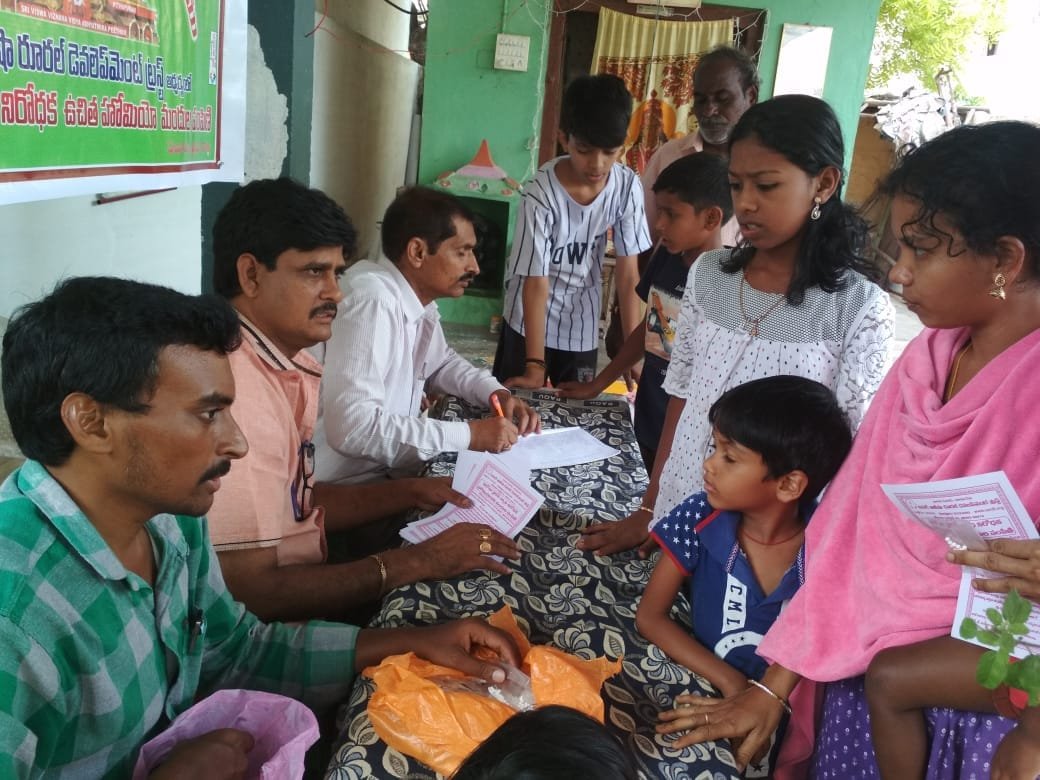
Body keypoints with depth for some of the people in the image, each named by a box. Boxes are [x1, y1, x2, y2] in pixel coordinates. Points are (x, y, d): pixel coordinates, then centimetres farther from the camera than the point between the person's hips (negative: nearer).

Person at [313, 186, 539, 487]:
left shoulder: (419, 296, 2)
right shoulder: (372, 300, -24)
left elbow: (441, 362, 21)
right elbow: (352, 427, -32)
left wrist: (497, 393, 2)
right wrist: (469, 435, -26)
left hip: (388, 472, 8)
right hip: (344, 487, -8)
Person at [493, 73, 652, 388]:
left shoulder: (627, 186, -15)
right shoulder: (541, 193, -26)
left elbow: (627, 271, -11)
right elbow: (536, 283, -23)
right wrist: (535, 366, -25)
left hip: (583, 323, 3)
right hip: (530, 320, -3)